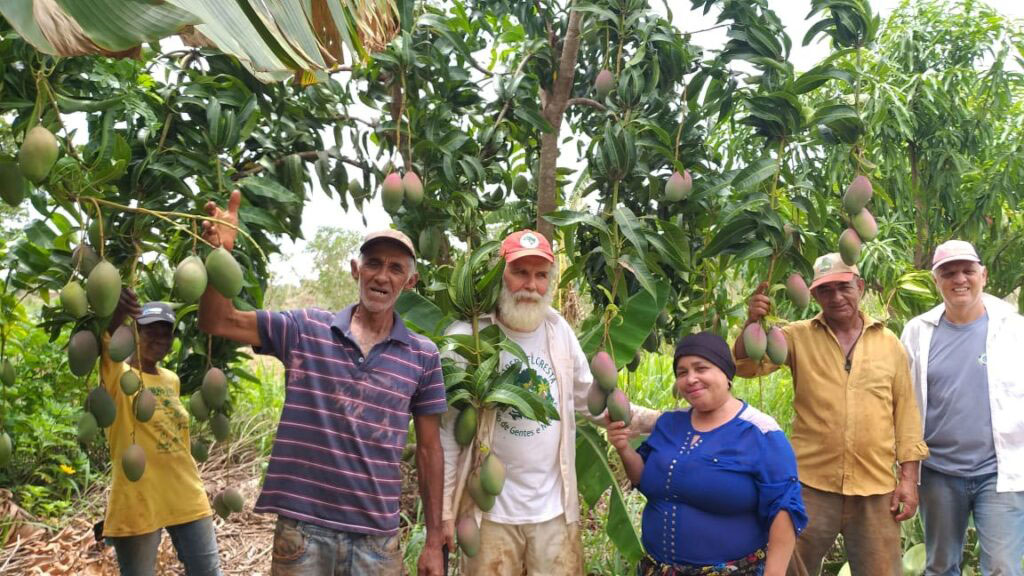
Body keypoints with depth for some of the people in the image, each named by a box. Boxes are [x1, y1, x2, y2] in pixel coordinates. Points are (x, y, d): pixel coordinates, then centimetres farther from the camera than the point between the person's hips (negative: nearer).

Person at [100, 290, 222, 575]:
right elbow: (106, 342, -31)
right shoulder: (118, 375, -8)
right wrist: (116, 315, -52)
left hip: (187, 498, 6)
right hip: (138, 502, -6)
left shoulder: (172, 380, 11)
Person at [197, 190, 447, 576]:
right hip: (301, 527, 0)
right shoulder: (305, 330, 0)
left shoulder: (423, 356, 0)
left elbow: (428, 450, 4)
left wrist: (434, 542, 5)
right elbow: (218, 322, -3)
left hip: (376, 536, 0)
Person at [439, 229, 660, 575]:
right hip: (489, 510, -3)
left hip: (555, 507, 4)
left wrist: (660, 421, 6)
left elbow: (590, 400, 12)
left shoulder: (559, 330, 1)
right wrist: (443, 509, -8)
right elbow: (445, 432, -10)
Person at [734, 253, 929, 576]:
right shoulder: (799, 336, 2)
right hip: (811, 485, -1)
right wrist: (753, 323, -28)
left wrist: (909, 477, 4)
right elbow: (746, 365, -9)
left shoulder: (889, 343, 7)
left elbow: (905, 410, 9)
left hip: (876, 489, 1)